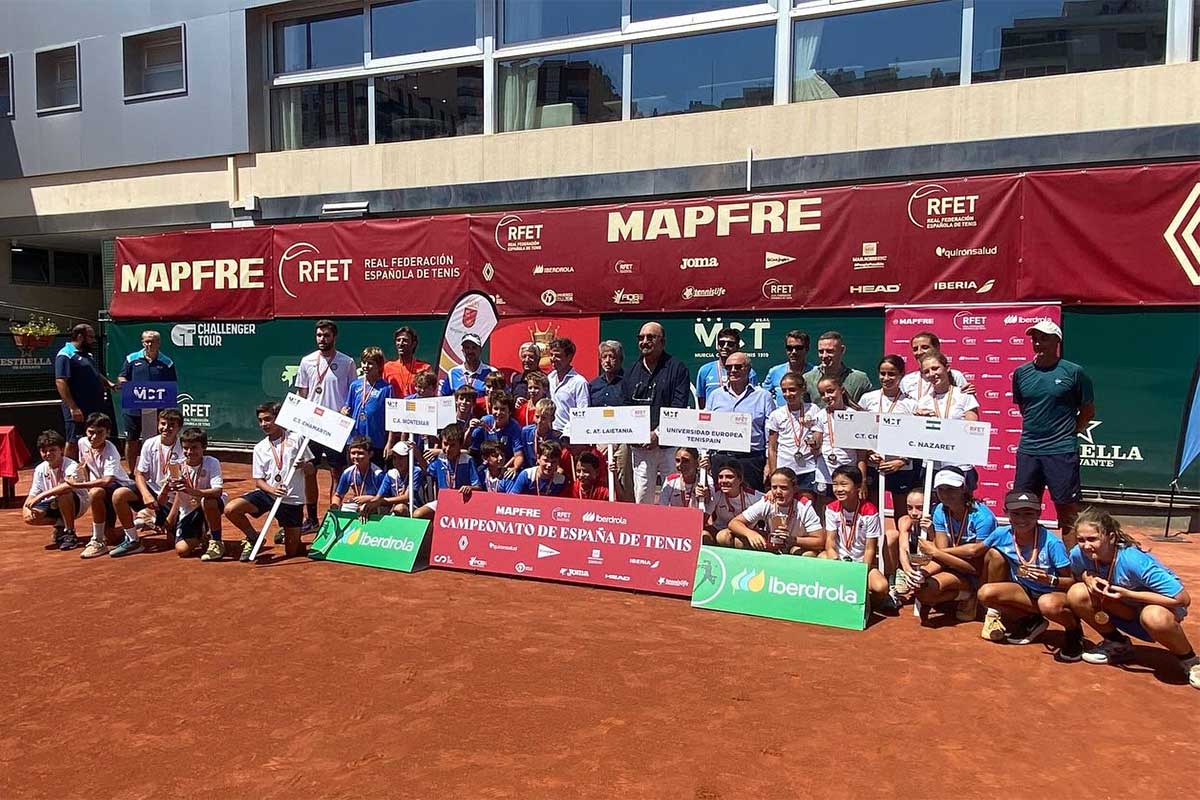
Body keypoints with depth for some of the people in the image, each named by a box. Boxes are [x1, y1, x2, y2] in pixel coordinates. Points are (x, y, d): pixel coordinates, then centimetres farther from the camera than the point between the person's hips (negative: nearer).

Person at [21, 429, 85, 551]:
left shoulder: (71, 466, -23)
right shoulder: (40, 469, -4)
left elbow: (69, 485, -45)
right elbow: (33, 493, -3)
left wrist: (42, 495, -44)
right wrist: (27, 506, -25)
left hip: (75, 503, -6)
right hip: (53, 504, 6)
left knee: (63, 494, -38)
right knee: (28, 517, -19)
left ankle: (70, 533, -21)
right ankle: (60, 524, 10)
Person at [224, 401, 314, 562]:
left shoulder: (296, 438, -1)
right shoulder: (260, 448, 6)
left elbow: (310, 470, 3)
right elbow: (258, 481, 3)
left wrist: (304, 466, -21)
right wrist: (272, 490, -18)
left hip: (292, 500, -2)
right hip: (267, 493, 3)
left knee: (292, 551, 1)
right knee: (230, 509, -22)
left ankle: (288, 535, 38)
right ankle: (253, 538, 4)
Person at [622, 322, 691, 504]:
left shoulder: (676, 368, 0)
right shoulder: (631, 372, 15)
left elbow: (678, 408, -8)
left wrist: (658, 433, -17)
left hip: (670, 445, -4)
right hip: (639, 447, 4)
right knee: (642, 498, 7)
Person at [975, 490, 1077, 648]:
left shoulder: (1051, 543, -21)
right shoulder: (1001, 535, -11)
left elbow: (1071, 581, -16)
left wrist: (1051, 580, -33)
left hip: (1053, 594, -4)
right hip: (1025, 593, 4)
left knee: (1048, 604, -40)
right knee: (985, 593, -23)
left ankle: (1073, 629, -2)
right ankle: (1030, 621, 2)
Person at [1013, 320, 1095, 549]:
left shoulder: (1074, 372, -4)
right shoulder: (1021, 373, 7)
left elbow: (1088, 410, 5)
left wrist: (1070, 432, 2)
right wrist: (1035, 430, 13)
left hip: (1062, 452, -4)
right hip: (1027, 450, 4)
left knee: (1067, 511, 2)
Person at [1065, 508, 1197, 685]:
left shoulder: (1134, 561, -34)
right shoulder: (1077, 554, -20)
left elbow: (1183, 599, -31)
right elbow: (1077, 575, 4)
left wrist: (1128, 593, -34)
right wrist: (1087, 577, -21)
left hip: (1160, 605, -5)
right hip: (1127, 608, 5)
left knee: (1154, 617, -40)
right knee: (1077, 594, -20)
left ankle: (1190, 661, -7)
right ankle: (1117, 644, 5)